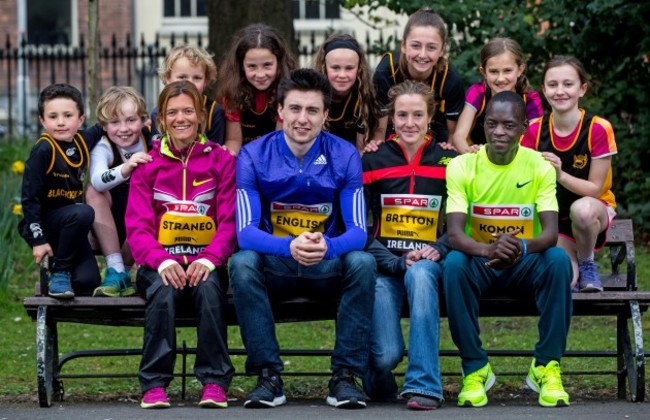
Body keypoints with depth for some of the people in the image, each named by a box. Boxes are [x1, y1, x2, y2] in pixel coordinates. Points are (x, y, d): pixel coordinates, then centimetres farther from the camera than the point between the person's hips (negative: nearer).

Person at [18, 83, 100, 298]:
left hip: (70, 225, 5)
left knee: (87, 281, -16)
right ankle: (59, 273, -17)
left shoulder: (81, 143, 1)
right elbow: (29, 198, -16)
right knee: (84, 213, -34)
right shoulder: (43, 150, -16)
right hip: (43, 223, -5)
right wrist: (38, 240, -19)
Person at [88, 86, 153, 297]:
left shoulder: (152, 141, -6)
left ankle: (123, 270, -10)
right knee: (93, 192, -27)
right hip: (112, 225, 0)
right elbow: (98, 181, -34)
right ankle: (115, 269, -29)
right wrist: (125, 169, -52)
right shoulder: (103, 148, -12)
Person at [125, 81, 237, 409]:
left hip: (206, 263, 0)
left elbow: (230, 221, 0)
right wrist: (162, 261, -21)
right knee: (163, 290, -34)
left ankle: (215, 383, -30)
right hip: (160, 264, 0)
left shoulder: (221, 160, 8)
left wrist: (209, 259, -20)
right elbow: (137, 226, -1)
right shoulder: (148, 164, 9)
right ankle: (154, 384, -29)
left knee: (209, 286, -35)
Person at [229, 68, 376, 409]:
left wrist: (327, 247, -37)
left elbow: (358, 232, -12)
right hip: (274, 266, 0)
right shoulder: (253, 156, -7)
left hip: (328, 269, 0)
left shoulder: (344, 156, -5)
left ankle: (345, 377, -24)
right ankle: (269, 378, -25)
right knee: (241, 262, -32)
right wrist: (289, 246, -37)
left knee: (362, 262, -30)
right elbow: (245, 231, -16)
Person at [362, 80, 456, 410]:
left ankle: (423, 385, -36)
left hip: (428, 263, 1)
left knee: (420, 274, -39)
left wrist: (438, 251, -12)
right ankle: (378, 382, 13)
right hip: (383, 266, -1)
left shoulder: (448, 164, 9)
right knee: (386, 354, -26)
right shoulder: (372, 164, 6)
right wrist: (398, 262, -13)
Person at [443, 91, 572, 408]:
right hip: (479, 264, 0)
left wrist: (523, 247, -43)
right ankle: (475, 368, -21)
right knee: (453, 264, -34)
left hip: (526, 265, 0)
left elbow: (551, 233, -18)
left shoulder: (540, 167, -7)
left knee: (558, 260, -32)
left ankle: (547, 366, -21)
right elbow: (454, 234, -20)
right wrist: (489, 250, -43)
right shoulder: (461, 167, -9)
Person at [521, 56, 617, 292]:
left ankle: (587, 264, -10)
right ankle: (570, 261, 14)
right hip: (553, 219, 2)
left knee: (581, 209, -40)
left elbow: (594, 189, -15)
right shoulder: (535, 131, -7)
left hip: (595, 211, -2)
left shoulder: (598, 129, -16)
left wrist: (560, 175, -30)